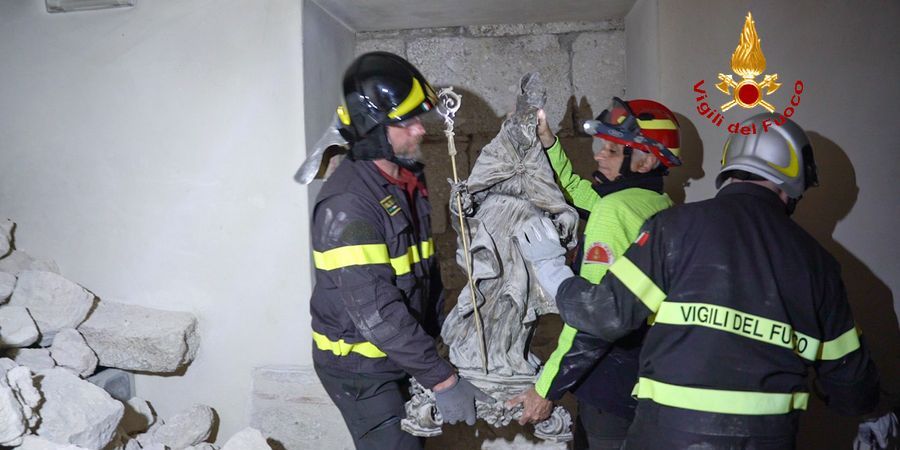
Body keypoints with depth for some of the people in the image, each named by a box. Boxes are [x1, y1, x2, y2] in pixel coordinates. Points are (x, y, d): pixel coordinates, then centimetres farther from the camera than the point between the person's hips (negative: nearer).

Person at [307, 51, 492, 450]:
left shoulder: (408, 180, 1)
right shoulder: (348, 203, -27)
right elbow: (377, 312, -30)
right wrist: (442, 379, -26)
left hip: (401, 354, 8)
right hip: (359, 367, -8)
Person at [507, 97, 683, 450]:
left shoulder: (615, 209, -20)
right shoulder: (662, 205, 5)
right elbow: (574, 189, 19)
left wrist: (546, 389, -20)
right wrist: (548, 142, 11)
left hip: (610, 391, -8)